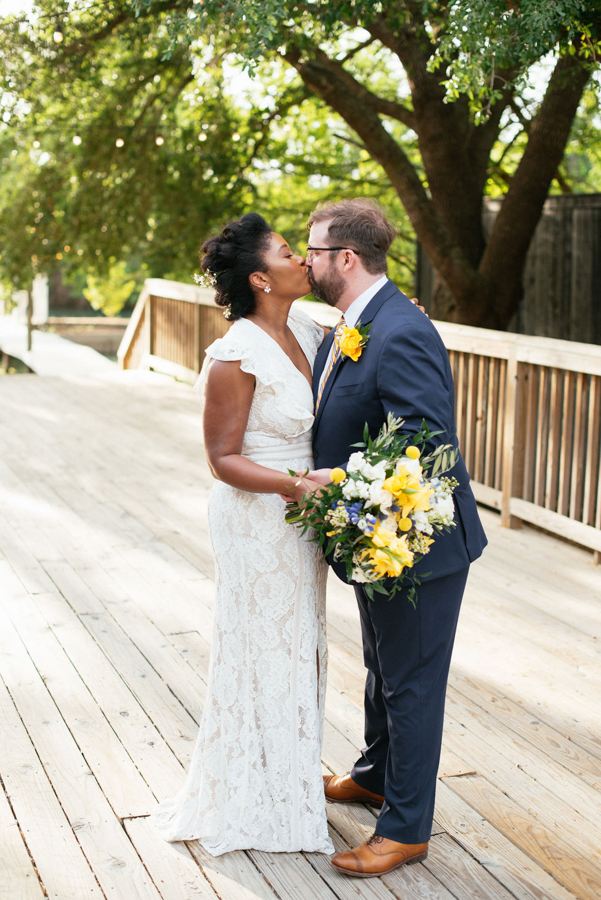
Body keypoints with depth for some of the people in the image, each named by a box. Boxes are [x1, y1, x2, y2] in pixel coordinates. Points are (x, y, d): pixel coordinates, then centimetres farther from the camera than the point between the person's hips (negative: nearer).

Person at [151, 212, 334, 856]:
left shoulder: (306, 331, 2)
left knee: (298, 646, 19)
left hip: (300, 515, 8)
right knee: (264, 652, 5)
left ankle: (292, 775, 37)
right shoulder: (237, 355, -21)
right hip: (257, 520, -8)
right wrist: (294, 484, -30)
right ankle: (255, 801, 23)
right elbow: (223, 459, -17)